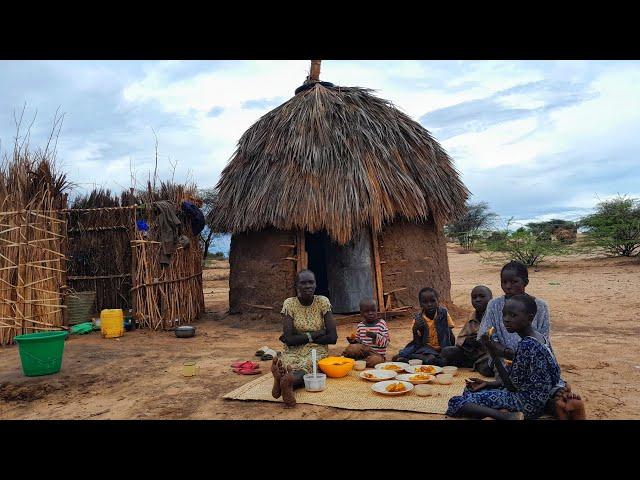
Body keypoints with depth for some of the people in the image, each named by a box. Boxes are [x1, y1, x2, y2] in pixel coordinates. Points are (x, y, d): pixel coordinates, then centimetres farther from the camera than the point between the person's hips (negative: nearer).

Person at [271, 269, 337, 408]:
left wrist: (299, 338, -8)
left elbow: (333, 337, -6)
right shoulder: (289, 304, -2)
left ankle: (283, 379, -65)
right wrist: (314, 335, -11)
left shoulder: (323, 302, -1)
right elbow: (289, 339, -10)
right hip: (293, 352, 1)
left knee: (308, 366, -37)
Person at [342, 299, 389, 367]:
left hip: (377, 354, -2)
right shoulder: (360, 326, 7)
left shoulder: (382, 324, -3)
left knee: (374, 360, -36)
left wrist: (375, 336, -26)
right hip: (363, 351, 2)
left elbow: (386, 342, -9)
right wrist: (354, 341, -8)